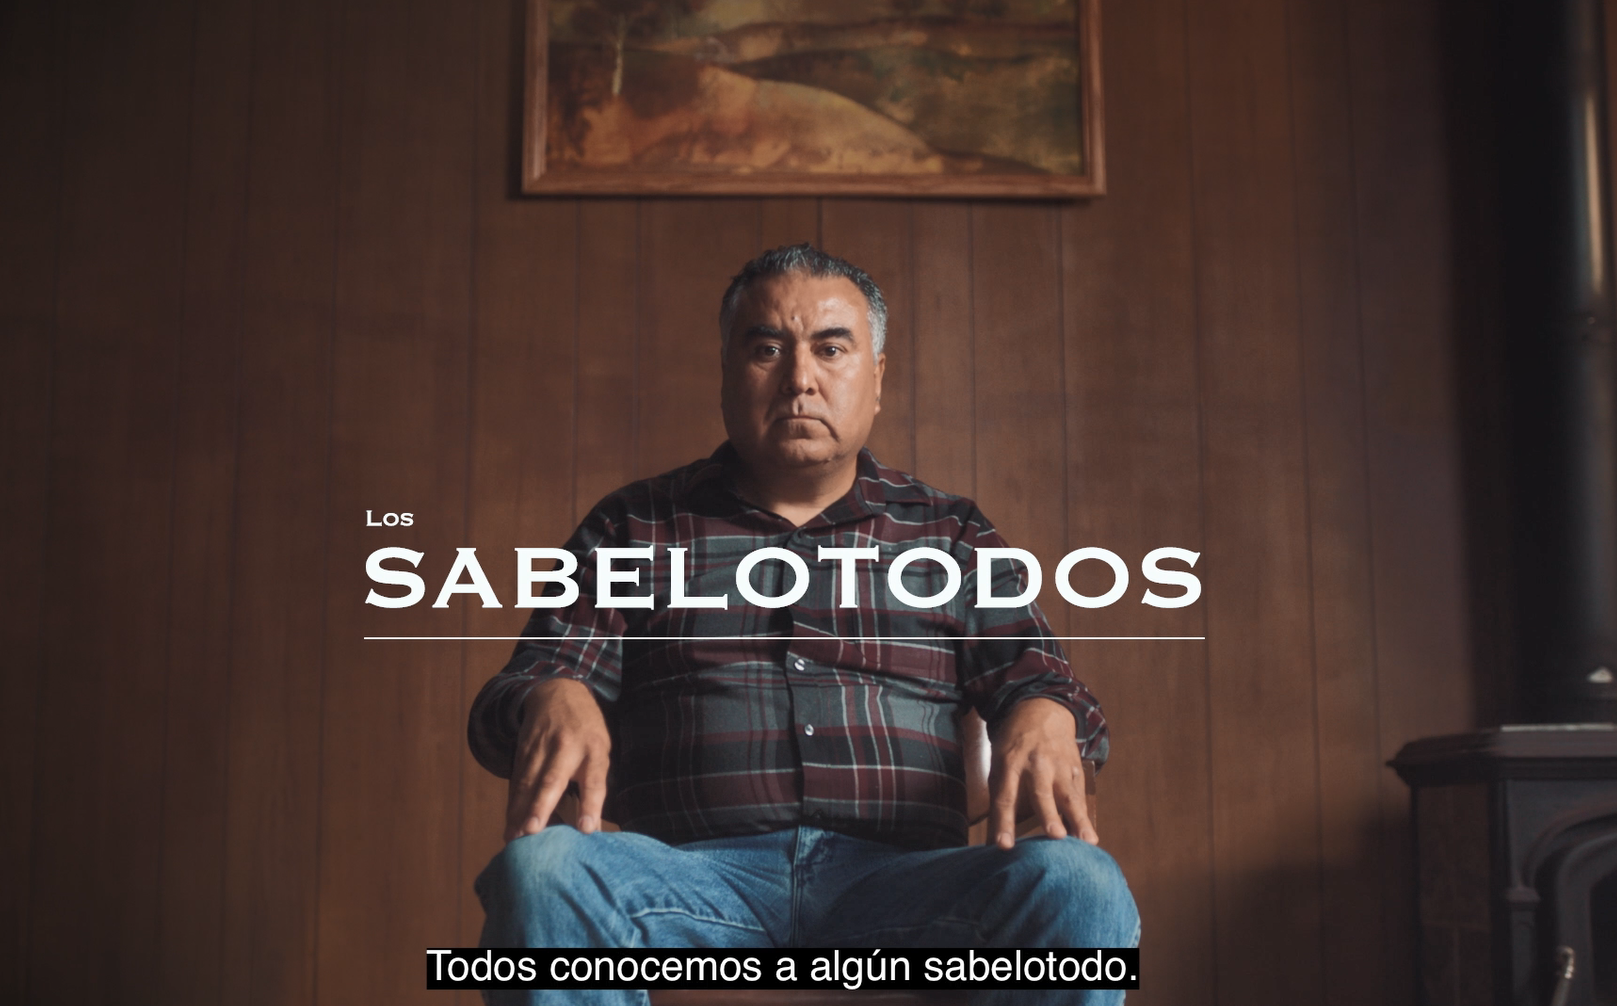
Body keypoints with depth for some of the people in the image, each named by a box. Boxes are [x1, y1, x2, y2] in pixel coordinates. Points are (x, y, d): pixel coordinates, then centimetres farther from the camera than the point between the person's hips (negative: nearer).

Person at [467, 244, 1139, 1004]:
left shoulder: (951, 535, 23)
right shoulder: (632, 530, 21)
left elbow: (1032, 672, 15)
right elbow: (524, 683, 14)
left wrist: (1042, 717, -12)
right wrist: (554, 702, -13)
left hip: (900, 877, 1)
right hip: (694, 876, 0)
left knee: (1077, 884, -31)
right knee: (540, 871, -34)